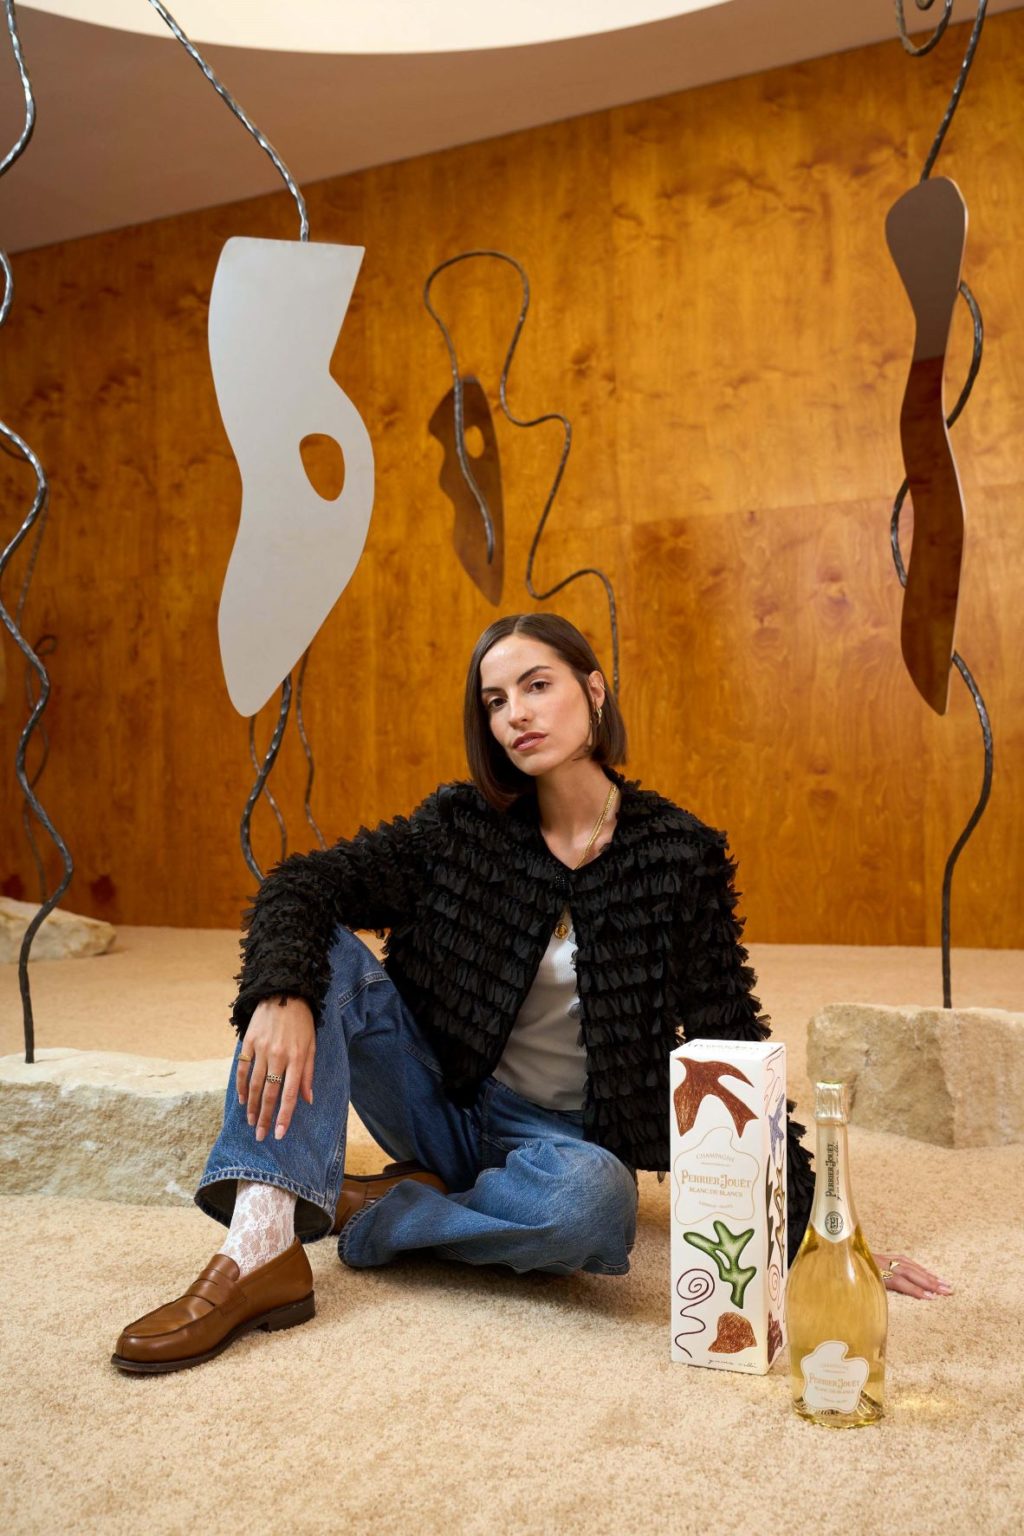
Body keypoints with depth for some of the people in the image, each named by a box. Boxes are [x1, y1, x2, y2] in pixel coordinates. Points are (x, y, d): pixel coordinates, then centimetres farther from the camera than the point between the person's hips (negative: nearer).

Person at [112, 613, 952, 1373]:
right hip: (444, 1103, 2)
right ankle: (262, 1245, -32)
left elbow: (732, 1039, -7)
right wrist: (282, 997, -35)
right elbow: (301, 884, -13)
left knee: (593, 1199, -38)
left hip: (559, 1136, -1)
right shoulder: (464, 825, -6)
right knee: (319, 948, -20)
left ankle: (370, 1215, -12)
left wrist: (812, 1222, -9)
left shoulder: (679, 853, -10)